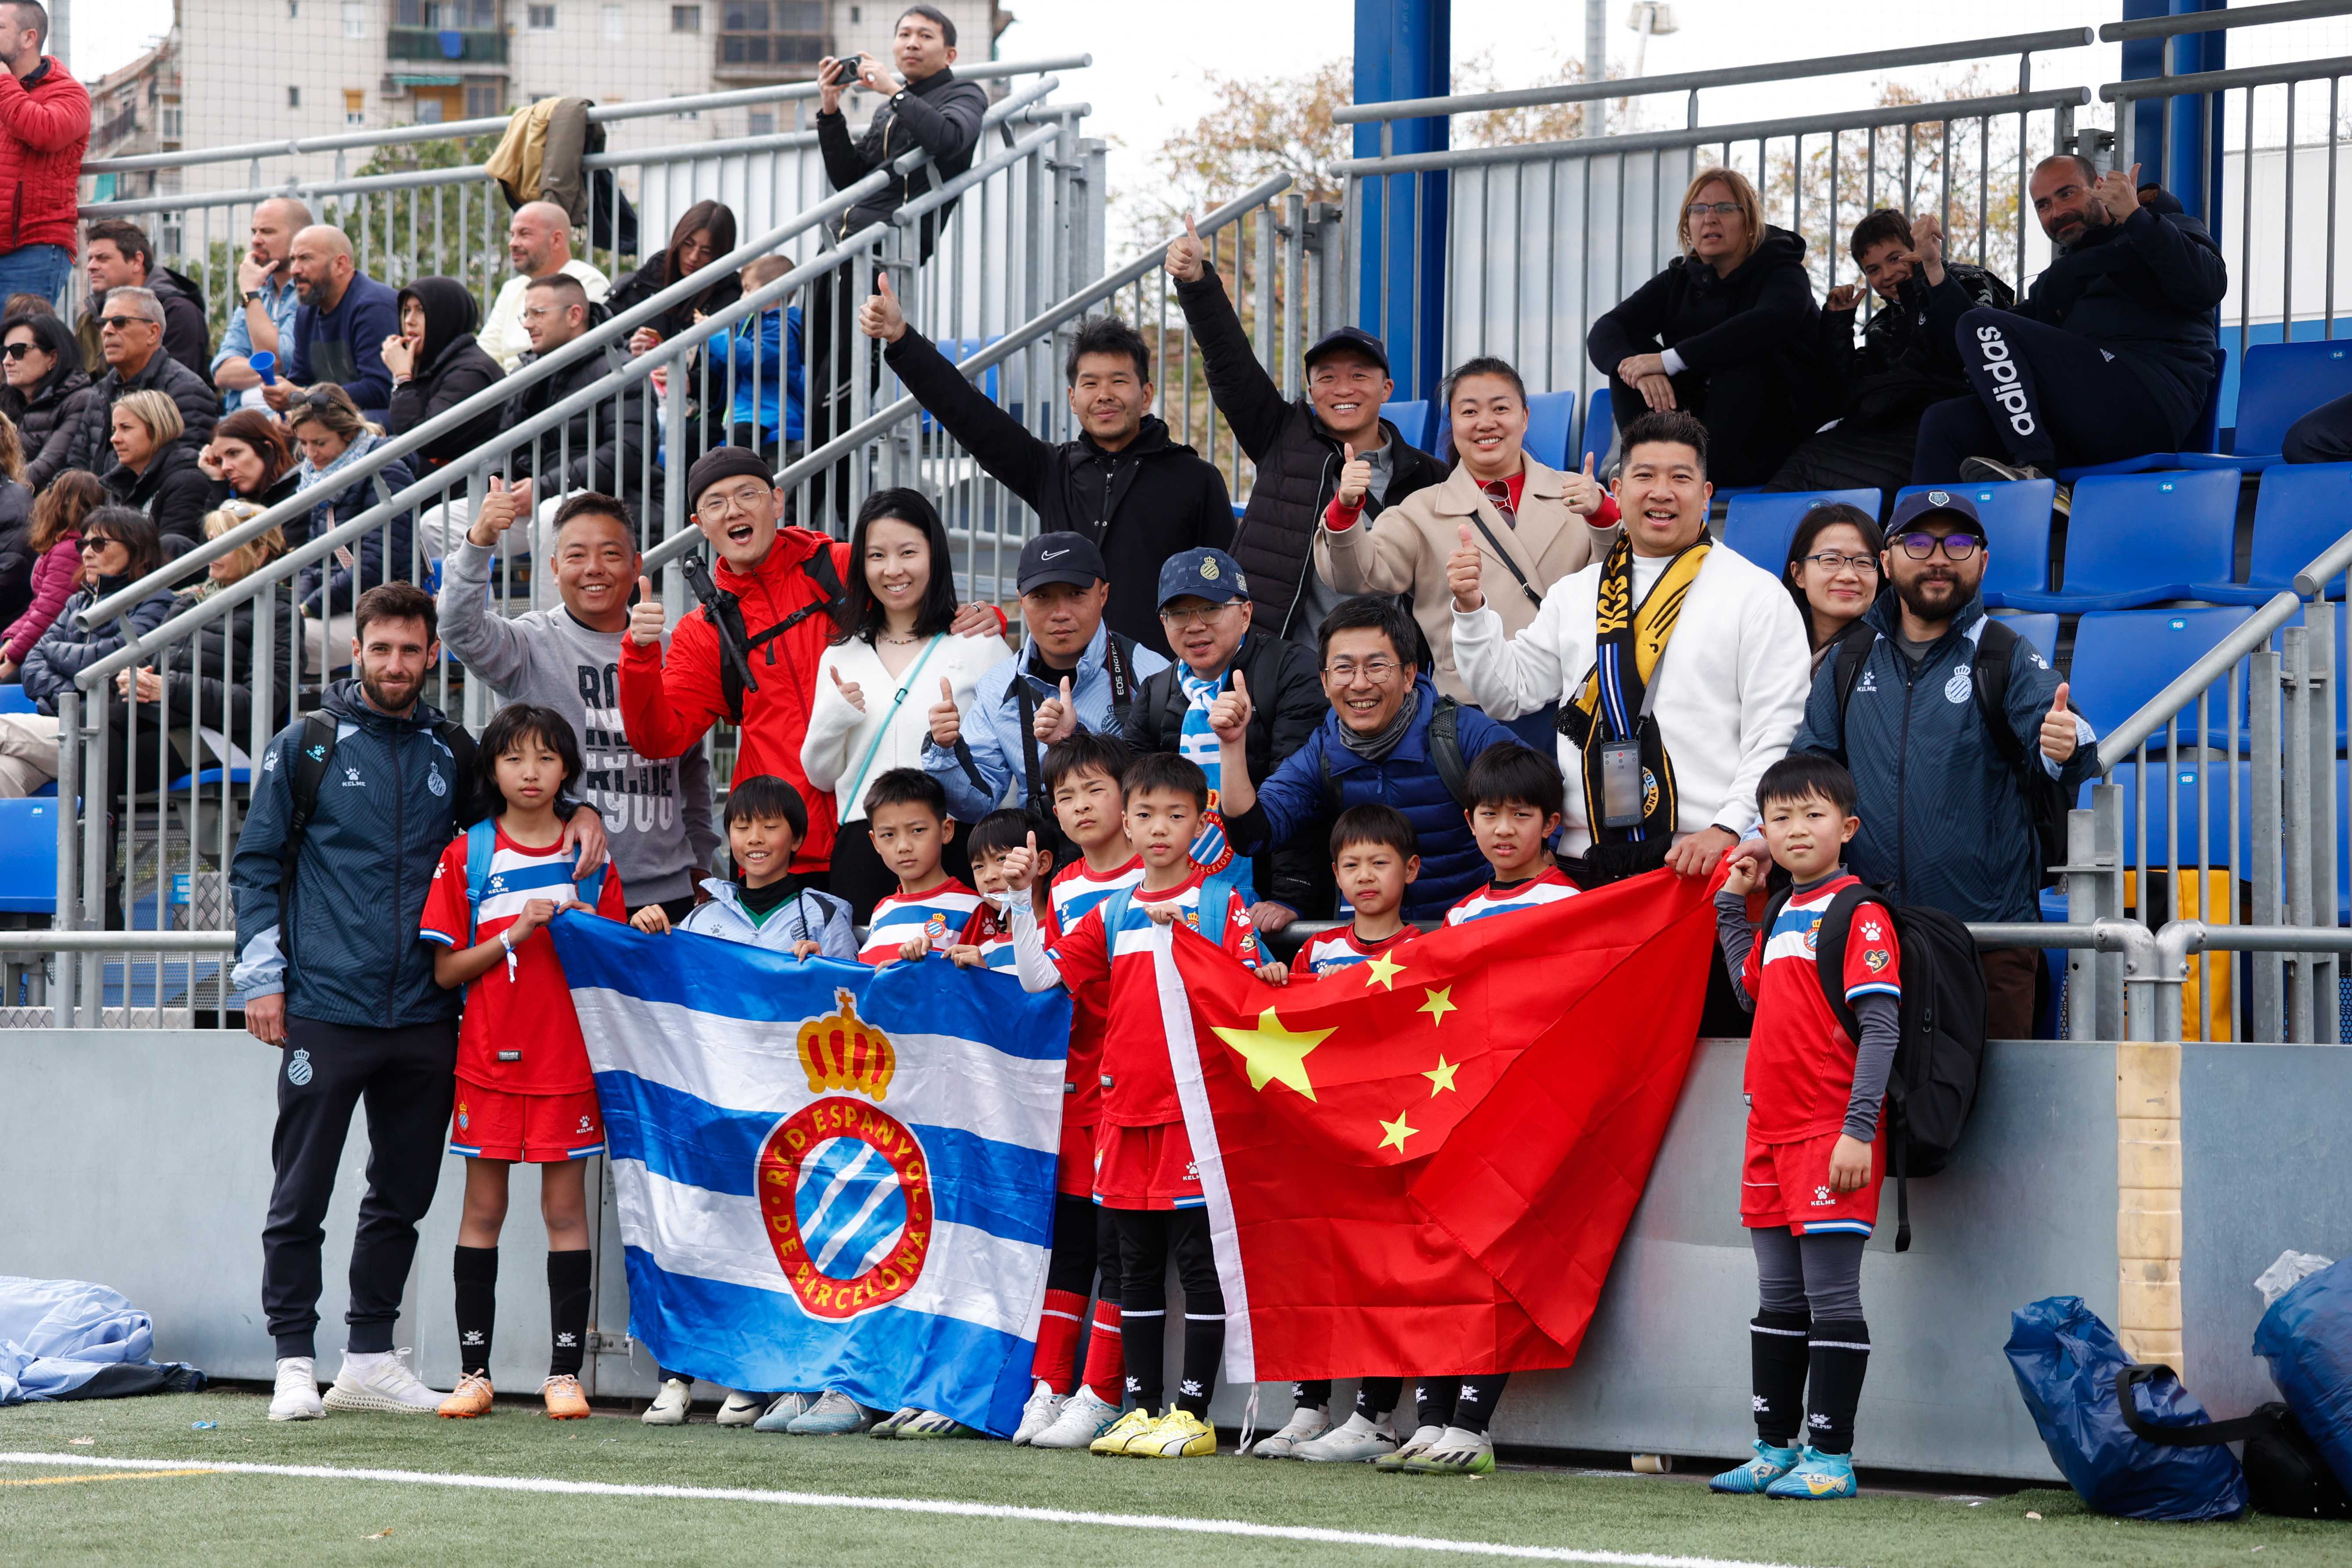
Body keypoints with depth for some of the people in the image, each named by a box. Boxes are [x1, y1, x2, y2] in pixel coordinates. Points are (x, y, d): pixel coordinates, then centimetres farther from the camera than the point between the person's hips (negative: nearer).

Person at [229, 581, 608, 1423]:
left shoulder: (454, 753, 12)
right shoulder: (307, 746, 2)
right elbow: (257, 863, 4)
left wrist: (578, 812, 6)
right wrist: (262, 975, -4)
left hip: (424, 1017, 4)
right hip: (324, 1008, -4)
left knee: (403, 1196, 10)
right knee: (300, 1196, -2)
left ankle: (371, 1358, 19)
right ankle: (296, 1361, 4)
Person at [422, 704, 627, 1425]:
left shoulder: (591, 859, 8)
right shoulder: (467, 856, 4)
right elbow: (445, 970, 0)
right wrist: (514, 936, -13)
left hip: (569, 1059, 0)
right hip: (488, 1057, 0)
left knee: (566, 1208, 0)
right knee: (483, 1209, 2)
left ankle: (564, 1372, 2)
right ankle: (473, 1371, 7)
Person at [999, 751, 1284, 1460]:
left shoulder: (1222, 904, 1)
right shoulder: (1113, 914, 13)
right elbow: (1039, 975, 9)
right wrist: (1023, 900, 1)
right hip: (1126, 1108, 5)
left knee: (1199, 1262, -3)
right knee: (1137, 1265, 9)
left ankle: (1192, 1413, 0)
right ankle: (1143, 1407, 15)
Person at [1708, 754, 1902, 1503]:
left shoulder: (1859, 915, -10)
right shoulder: (1781, 915, 15)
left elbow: (1881, 1027, -16)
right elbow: (1752, 988, 31)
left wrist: (1859, 1131, -22)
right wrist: (1731, 902, 25)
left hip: (1833, 1135, -8)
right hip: (1772, 1133, 8)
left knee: (1831, 1299, -6)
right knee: (1779, 1301, 12)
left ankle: (1831, 1458, -4)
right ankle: (1775, 1449, 19)